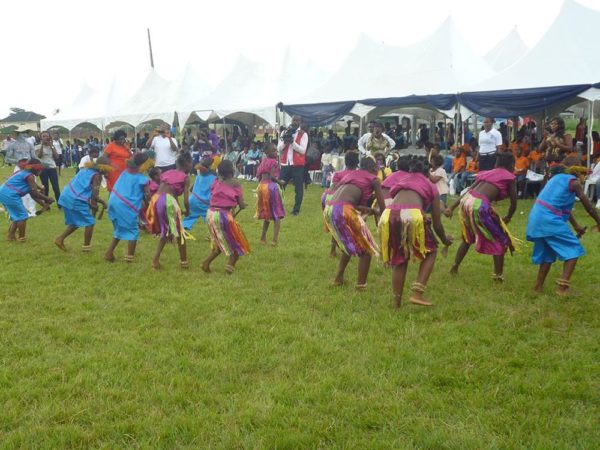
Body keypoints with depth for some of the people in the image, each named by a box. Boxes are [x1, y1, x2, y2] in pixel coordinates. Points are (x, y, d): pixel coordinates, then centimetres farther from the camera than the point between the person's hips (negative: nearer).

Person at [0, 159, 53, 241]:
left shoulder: (24, 173, 22)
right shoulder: (30, 176, -9)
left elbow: (32, 194, 20)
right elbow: (35, 193, -13)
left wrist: (43, 204, 16)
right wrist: (47, 199, 0)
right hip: (10, 195, -10)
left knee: (16, 215, 21)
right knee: (22, 216, 2)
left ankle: (10, 236, 26)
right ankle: (21, 238, 9)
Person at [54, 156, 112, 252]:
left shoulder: (85, 170, 18)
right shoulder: (97, 175, -6)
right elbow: (94, 196, -12)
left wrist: (90, 204, 21)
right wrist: (103, 202, 9)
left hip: (66, 197, 8)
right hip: (76, 201, -8)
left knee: (75, 222, 25)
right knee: (90, 222, 8)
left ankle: (60, 239, 21)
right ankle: (86, 246, 15)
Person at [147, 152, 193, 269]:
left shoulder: (168, 173, 25)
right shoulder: (185, 177, 9)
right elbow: (186, 200, 2)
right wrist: (187, 211, 23)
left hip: (155, 199, 6)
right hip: (168, 200, -6)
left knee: (165, 231, 25)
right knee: (179, 232, 13)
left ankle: (156, 259, 17)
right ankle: (183, 262, 21)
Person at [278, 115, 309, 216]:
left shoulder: (303, 134, -2)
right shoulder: (284, 132, 10)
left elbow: (302, 150, -13)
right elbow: (279, 149, 5)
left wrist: (292, 141, -20)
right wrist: (285, 141, -13)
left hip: (297, 165, -3)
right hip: (285, 163, 3)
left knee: (298, 188, 3)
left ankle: (296, 209, 11)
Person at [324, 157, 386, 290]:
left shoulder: (349, 174, 31)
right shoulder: (373, 179, 14)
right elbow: (382, 207, 11)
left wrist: (363, 208, 27)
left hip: (328, 210, 7)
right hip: (343, 210, -7)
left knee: (349, 244, 30)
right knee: (366, 248, 11)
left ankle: (339, 278, 33)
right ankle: (361, 285, 10)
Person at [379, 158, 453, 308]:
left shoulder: (401, 181, 36)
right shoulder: (430, 186, 27)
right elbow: (437, 224, 26)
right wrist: (444, 239, 45)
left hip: (388, 216, 3)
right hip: (412, 215, -3)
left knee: (398, 259, 23)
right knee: (430, 251, 21)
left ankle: (397, 303, 23)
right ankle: (416, 293, 9)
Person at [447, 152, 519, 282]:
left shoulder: (488, 173, 27)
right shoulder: (510, 177, 11)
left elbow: (468, 190, 23)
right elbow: (513, 204, 9)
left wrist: (452, 207, 22)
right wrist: (507, 219, 27)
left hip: (465, 201, 7)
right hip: (480, 205, -6)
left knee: (468, 237, 30)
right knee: (500, 239, 14)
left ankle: (454, 267, 33)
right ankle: (498, 275, 16)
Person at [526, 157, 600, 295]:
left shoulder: (557, 177, 22)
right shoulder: (573, 181, -3)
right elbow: (588, 206, 0)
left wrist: (576, 226, 31)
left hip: (537, 219, 9)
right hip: (549, 220, -9)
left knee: (548, 253, 21)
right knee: (574, 250, 1)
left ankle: (538, 286, 22)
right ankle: (562, 287, -6)